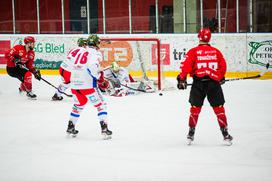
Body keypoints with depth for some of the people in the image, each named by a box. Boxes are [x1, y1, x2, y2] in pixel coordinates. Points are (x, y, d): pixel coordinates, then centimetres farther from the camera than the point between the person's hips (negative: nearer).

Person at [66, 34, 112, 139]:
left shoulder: (77, 51, 13)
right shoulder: (94, 53, -7)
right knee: (101, 105, 4)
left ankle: (70, 127, 28)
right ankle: (104, 128, -7)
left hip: (74, 84, 6)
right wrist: (101, 79, -13)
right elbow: (93, 68, -23)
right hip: (87, 85, -6)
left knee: (78, 105, 27)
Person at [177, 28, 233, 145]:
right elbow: (223, 66, 12)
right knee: (219, 108, 8)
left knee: (195, 108, 11)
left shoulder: (193, 52, 0)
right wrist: (221, 78, 29)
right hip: (214, 82, 1)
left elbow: (186, 65, -9)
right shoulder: (216, 52, 7)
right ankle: (225, 133, 7)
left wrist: (182, 79, -2)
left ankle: (191, 133, 15)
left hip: (198, 83, -1)